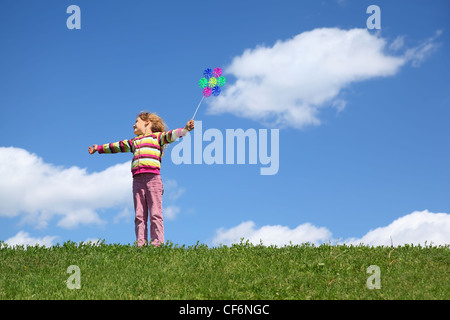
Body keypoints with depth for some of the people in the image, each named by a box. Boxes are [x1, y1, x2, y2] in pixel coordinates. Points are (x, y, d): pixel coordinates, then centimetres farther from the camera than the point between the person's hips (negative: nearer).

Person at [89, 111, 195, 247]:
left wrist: (185, 129, -21)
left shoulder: (157, 136, 13)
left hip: (152, 177, -5)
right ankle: (140, 244, -5)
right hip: (137, 179, 5)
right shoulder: (134, 142, 30)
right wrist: (99, 148, 49)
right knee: (139, 215, -1)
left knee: (155, 213, -10)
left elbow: (171, 135, -3)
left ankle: (157, 243, -13)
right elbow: (116, 146, 41)